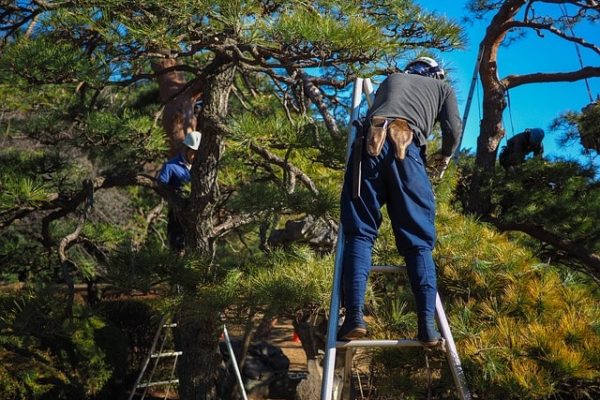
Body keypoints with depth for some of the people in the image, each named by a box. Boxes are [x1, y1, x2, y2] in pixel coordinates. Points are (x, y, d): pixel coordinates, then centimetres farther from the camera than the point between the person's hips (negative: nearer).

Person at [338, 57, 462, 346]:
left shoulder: (391, 79, 38)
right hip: (405, 148, -1)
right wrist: (444, 156, 37)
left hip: (370, 142, 2)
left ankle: (354, 316, -15)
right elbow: (453, 129, 18)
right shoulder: (443, 87, 31)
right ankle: (427, 324, -6)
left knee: (359, 232, 0)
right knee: (418, 240, 3)